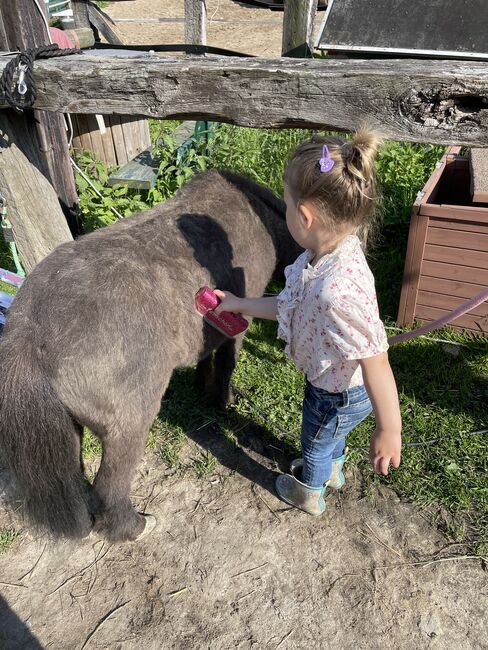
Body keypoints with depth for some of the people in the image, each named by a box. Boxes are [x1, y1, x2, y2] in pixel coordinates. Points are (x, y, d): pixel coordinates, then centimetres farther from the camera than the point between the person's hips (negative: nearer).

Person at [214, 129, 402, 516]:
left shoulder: (338, 289, -45)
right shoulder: (326, 254, -15)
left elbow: (375, 360, -38)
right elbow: (291, 305, -1)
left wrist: (389, 429, -27)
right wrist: (240, 305, 5)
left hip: (338, 396, -7)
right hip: (334, 384, 7)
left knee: (315, 445, 25)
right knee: (330, 435, 36)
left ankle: (309, 495, 58)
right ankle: (333, 470, 69)